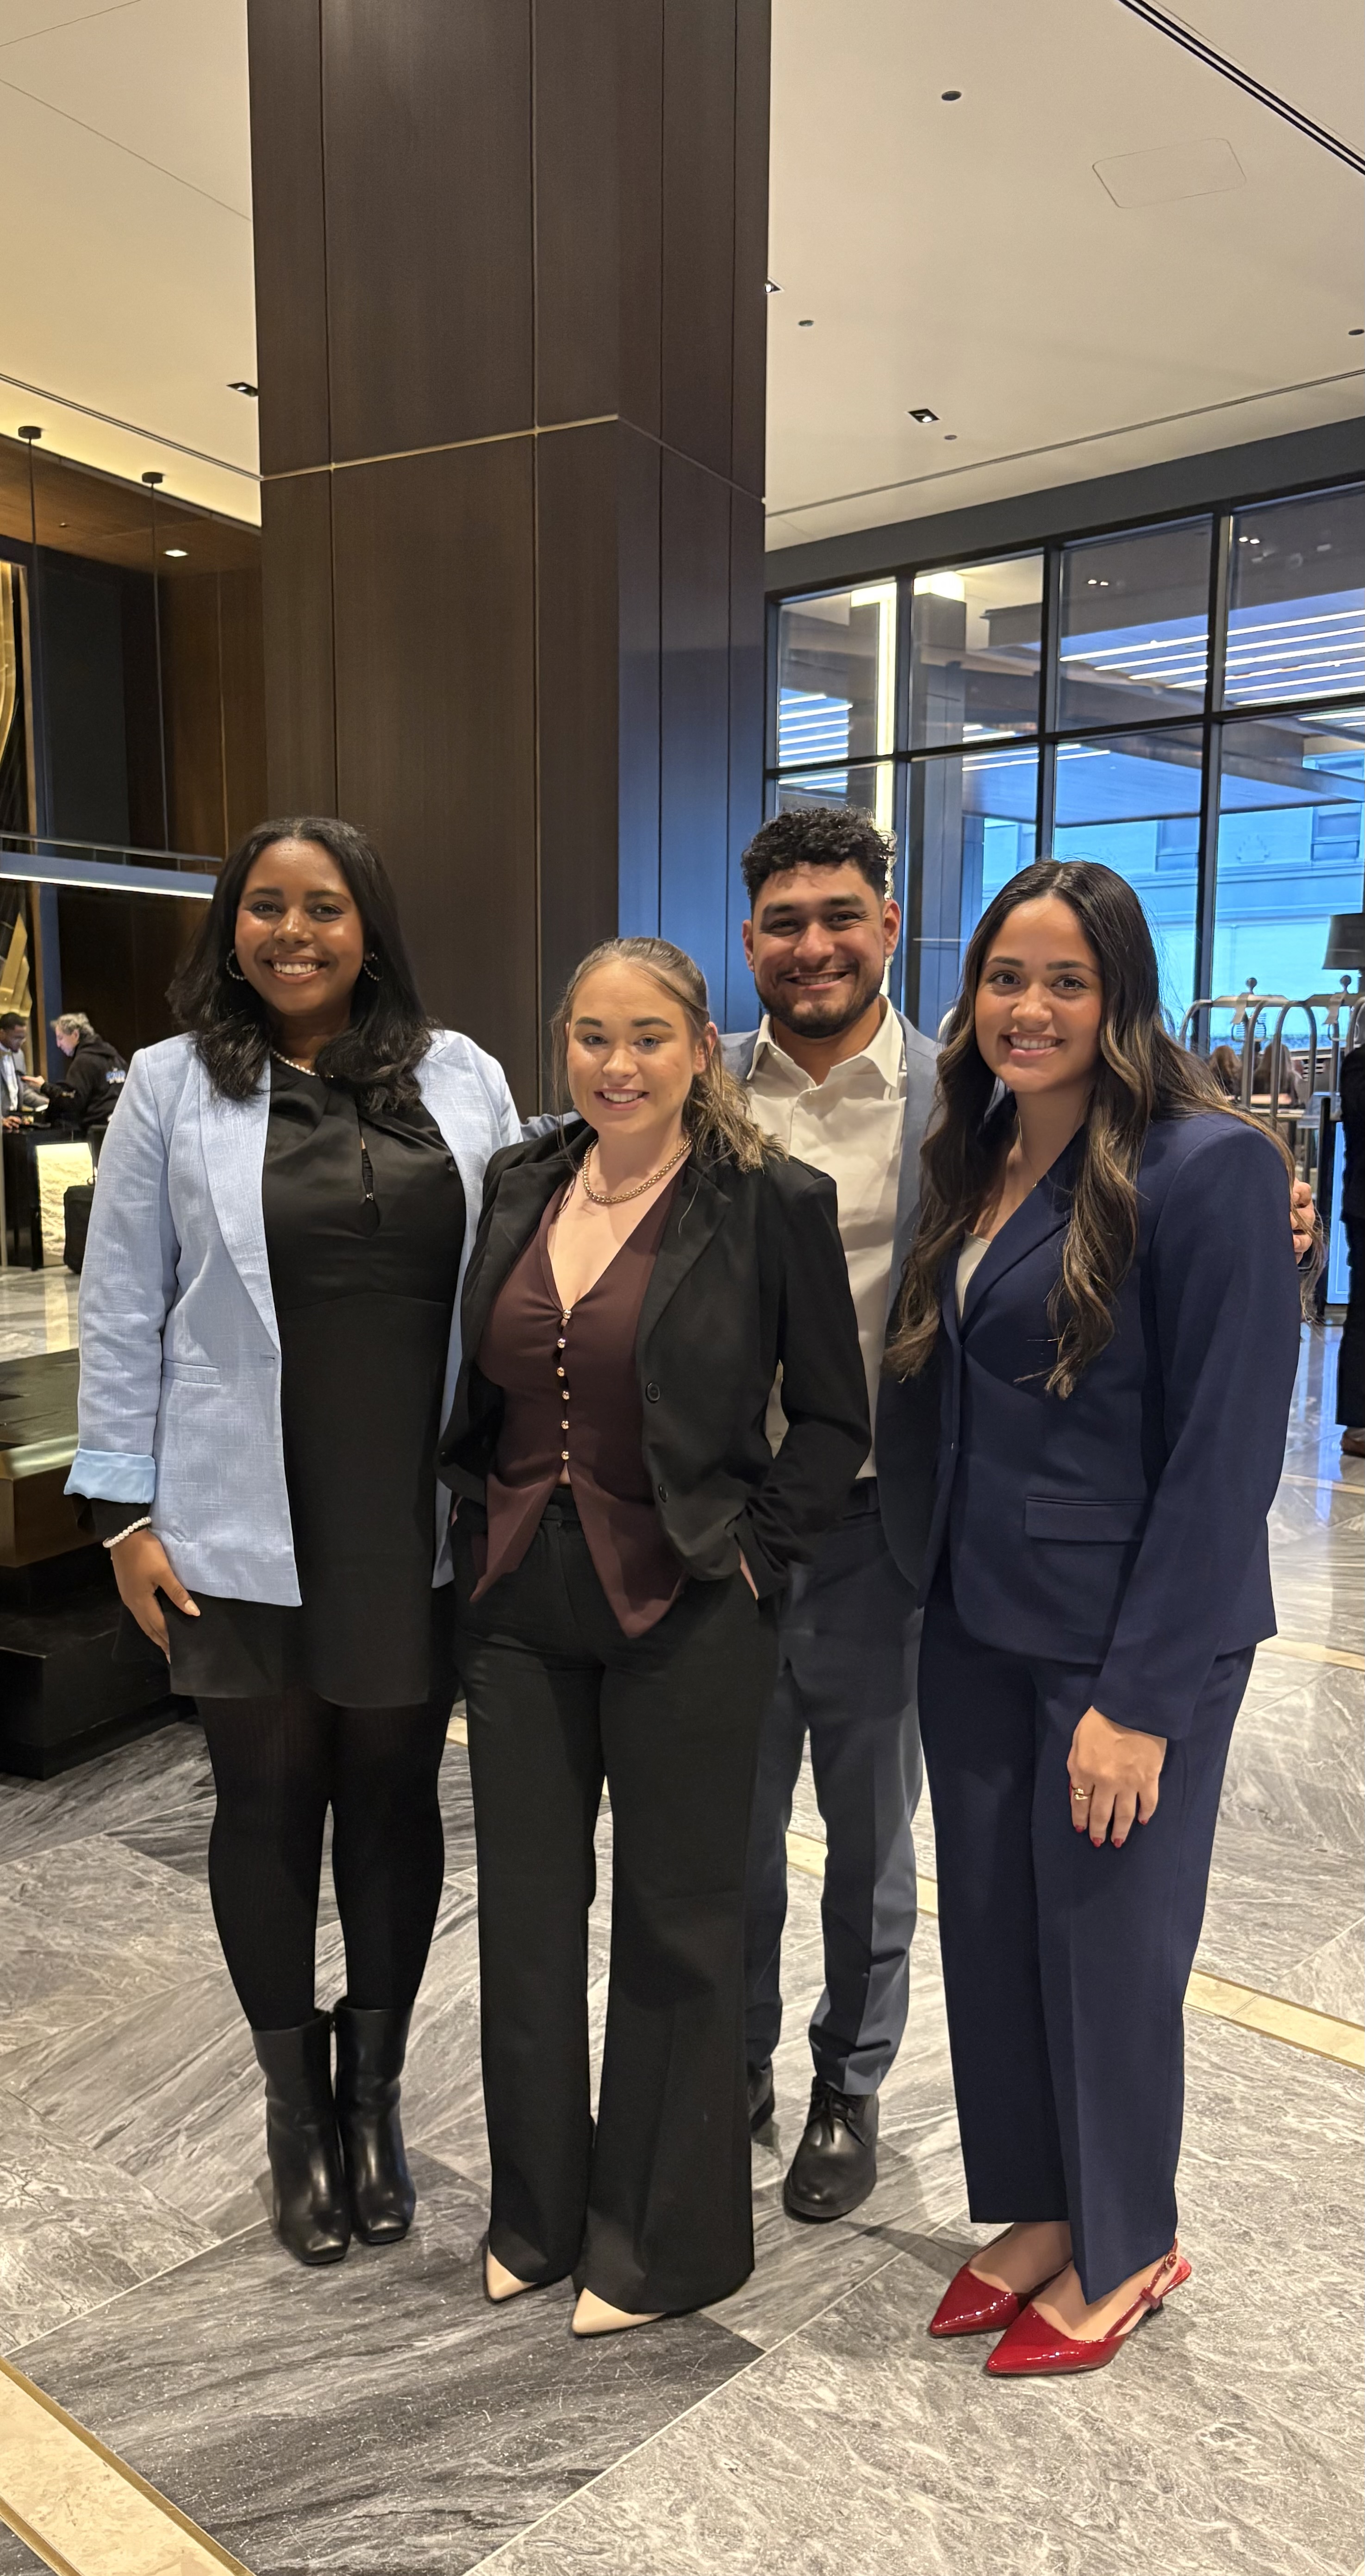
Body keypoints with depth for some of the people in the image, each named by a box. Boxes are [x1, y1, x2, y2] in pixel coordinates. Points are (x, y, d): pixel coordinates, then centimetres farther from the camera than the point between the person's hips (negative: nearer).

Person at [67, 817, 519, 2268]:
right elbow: (121, 1313, 1)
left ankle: (373, 2093, 33)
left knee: (395, 1794, 12)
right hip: (246, 1528, -1)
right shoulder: (173, 1087, 1)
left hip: (420, 1520, 1)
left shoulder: (460, 1078, 4)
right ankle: (297, 2112, 31)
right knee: (269, 1802, 11)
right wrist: (126, 1509, -3)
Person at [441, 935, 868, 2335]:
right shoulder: (514, 1187, 4)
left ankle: (664, 2233, 32)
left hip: (684, 1609, -5)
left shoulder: (771, 1203, -11)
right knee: (523, 1907, 15)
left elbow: (834, 1417, -4)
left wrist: (754, 1544, -10)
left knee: (675, 1918, 11)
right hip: (519, 1598, 5)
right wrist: (478, 1519, 6)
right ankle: (538, 2207, 38)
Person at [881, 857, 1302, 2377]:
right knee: (987, 1929, 16)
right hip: (973, 1623, 6)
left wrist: (1142, 1697, -18)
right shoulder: (972, 1164, 7)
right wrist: (925, 1589, 4)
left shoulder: (1208, 1166, -15)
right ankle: (1036, 2211, 39)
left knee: (1105, 1939, 10)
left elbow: (1227, 1451, -17)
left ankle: (1126, 2248, 35)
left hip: (1123, 1641, -6)